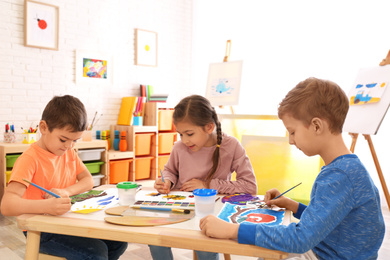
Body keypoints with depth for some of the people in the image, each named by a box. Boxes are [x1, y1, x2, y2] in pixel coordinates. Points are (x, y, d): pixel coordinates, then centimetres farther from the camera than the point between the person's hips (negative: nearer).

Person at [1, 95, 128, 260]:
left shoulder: (69, 153, 5)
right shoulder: (29, 159, -20)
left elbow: (88, 181, 7)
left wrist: (66, 191, -15)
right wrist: (46, 206, -50)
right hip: (42, 231, -7)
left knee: (118, 240, -5)